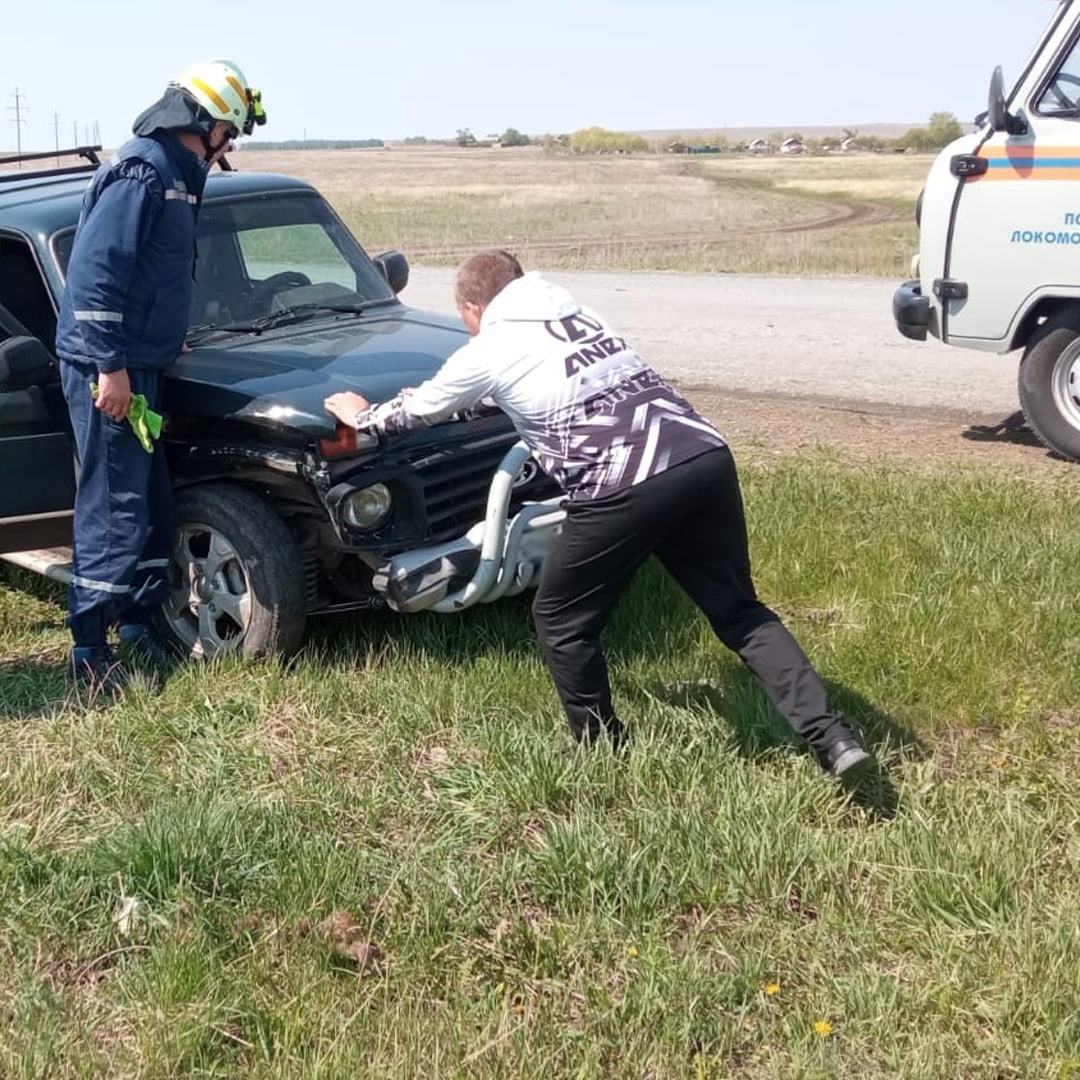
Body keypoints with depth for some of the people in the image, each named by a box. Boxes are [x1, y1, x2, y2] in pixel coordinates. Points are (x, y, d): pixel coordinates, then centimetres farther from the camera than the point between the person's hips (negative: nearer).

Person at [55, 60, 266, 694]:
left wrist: (165, 340, 24)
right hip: (108, 370, -10)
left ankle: (139, 625, 25)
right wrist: (111, 366, -23)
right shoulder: (141, 170, -15)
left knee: (153, 504, 14)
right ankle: (90, 650, 1)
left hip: (138, 365, 10)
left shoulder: (174, 174, 15)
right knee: (116, 507, -7)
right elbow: (96, 269, -22)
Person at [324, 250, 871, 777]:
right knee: (739, 611, 15)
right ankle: (831, 737, 4)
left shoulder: (488, 351, 11)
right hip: (706, 456, 7)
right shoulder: (576, 314, 28)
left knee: (561, 621, 15)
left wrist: (362, 416, 48)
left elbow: (418, 407, 29)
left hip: (626, 488, -6)